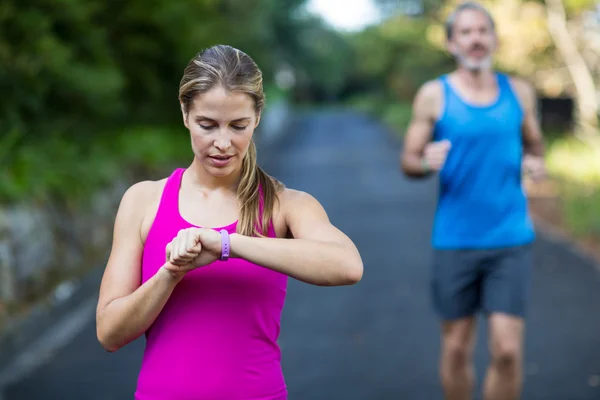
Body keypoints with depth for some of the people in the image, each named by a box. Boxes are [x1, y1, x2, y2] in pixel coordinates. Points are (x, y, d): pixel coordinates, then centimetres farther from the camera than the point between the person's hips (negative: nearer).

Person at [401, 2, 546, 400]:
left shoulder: (519, 91, 5)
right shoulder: (434, 95, -1)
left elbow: (534, 144, 18)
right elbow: (407, 161, 2)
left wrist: (536, 163, -5)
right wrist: (425, 162, -21)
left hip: (511, 239, 1)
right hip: (454, 242, -1)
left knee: (508, 350, -6)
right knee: (457, 348, 8)